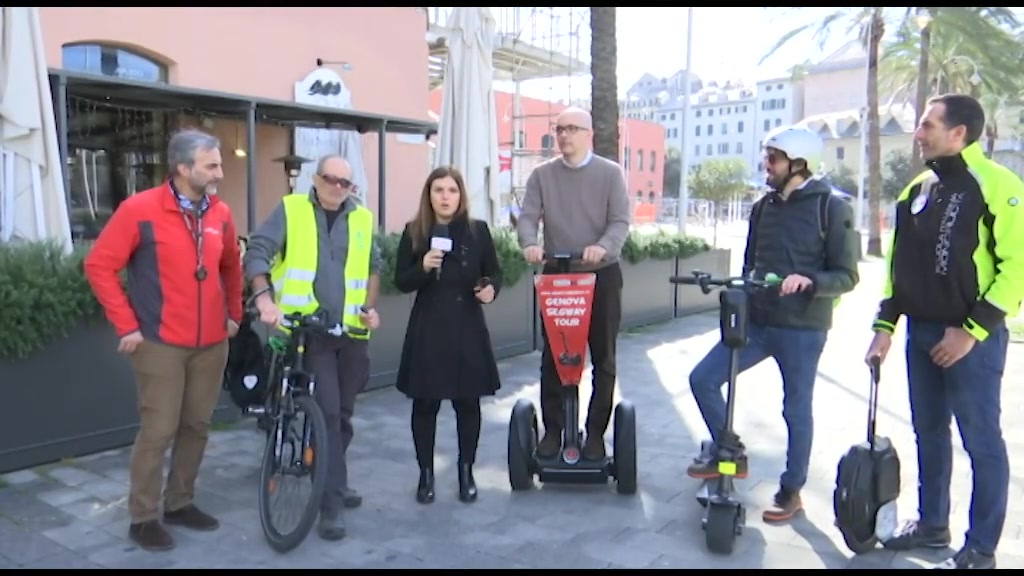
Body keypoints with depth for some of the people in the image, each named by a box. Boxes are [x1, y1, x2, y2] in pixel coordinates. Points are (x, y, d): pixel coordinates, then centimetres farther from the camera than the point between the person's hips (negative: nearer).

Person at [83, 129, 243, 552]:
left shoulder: (220, 213, 5)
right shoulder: (140, 209, -10)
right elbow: (99, 266, -8)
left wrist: (234, 313, 15)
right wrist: (126, 325, -9)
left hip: (211, 343, 5)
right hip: (161, 344, -5)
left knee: (197, 427, 12)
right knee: (158, 431, 0)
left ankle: (179, 503, 29)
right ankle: (143, 517, 16)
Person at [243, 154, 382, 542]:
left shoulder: (363, 219, 10)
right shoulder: (290, 210, 0)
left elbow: (374, 266, 17)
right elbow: (257, 252, -7)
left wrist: (370, 306, 3)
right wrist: (264, 298, -22)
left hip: (351, 332, 4)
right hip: (307, 331, -4)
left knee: (344, 413, 14)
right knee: (327, 412, -8)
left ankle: (333, 480, 34)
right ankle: (331, 502, 1)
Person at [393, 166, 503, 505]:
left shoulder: (478, 230, 1)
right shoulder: (414, 232, 1)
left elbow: (494, 273, 8)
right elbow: (401, 282, 1)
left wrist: (491, 289, -14)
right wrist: (423, 267, -19)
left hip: (468, 328, 1)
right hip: (427, 329, 0)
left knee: (468, 401, 7)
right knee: (425, 403, 4)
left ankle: (466, 472, 24)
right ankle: (426, 474, 20)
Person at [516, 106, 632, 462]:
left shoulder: (610, 173, 0)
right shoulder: (542, 174, 5)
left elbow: (621, 222, -9)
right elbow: (527, 216, -5)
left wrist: (603, 246, -30)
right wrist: (530, 243, -27)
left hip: (601, 276, -1)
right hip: (556, 276, 1)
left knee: (603, 358, 5)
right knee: (552, 357, 5)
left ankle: (596, 433, 16)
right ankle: (552, 430, 16)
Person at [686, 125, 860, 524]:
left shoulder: (831, 207, -6)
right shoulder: (764, 206, 10)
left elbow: (846, 276, -8)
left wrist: (808, 280, -26)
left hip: (803, 328, -5)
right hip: (757, 321, 6)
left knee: (797, 409, 7)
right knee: (702, 378, -3)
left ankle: (791, 491, 25)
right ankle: (730, 452, 17)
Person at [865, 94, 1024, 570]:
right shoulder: (917, 189, 11)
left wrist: (973, 330, -17)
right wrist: (886, 323, 8)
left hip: (971, 336, -7)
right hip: (921, 333, 7)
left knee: (981, 440, 2)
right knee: (929, 432, 15)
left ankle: (980, 550, 14)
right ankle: (932, 523, 30)